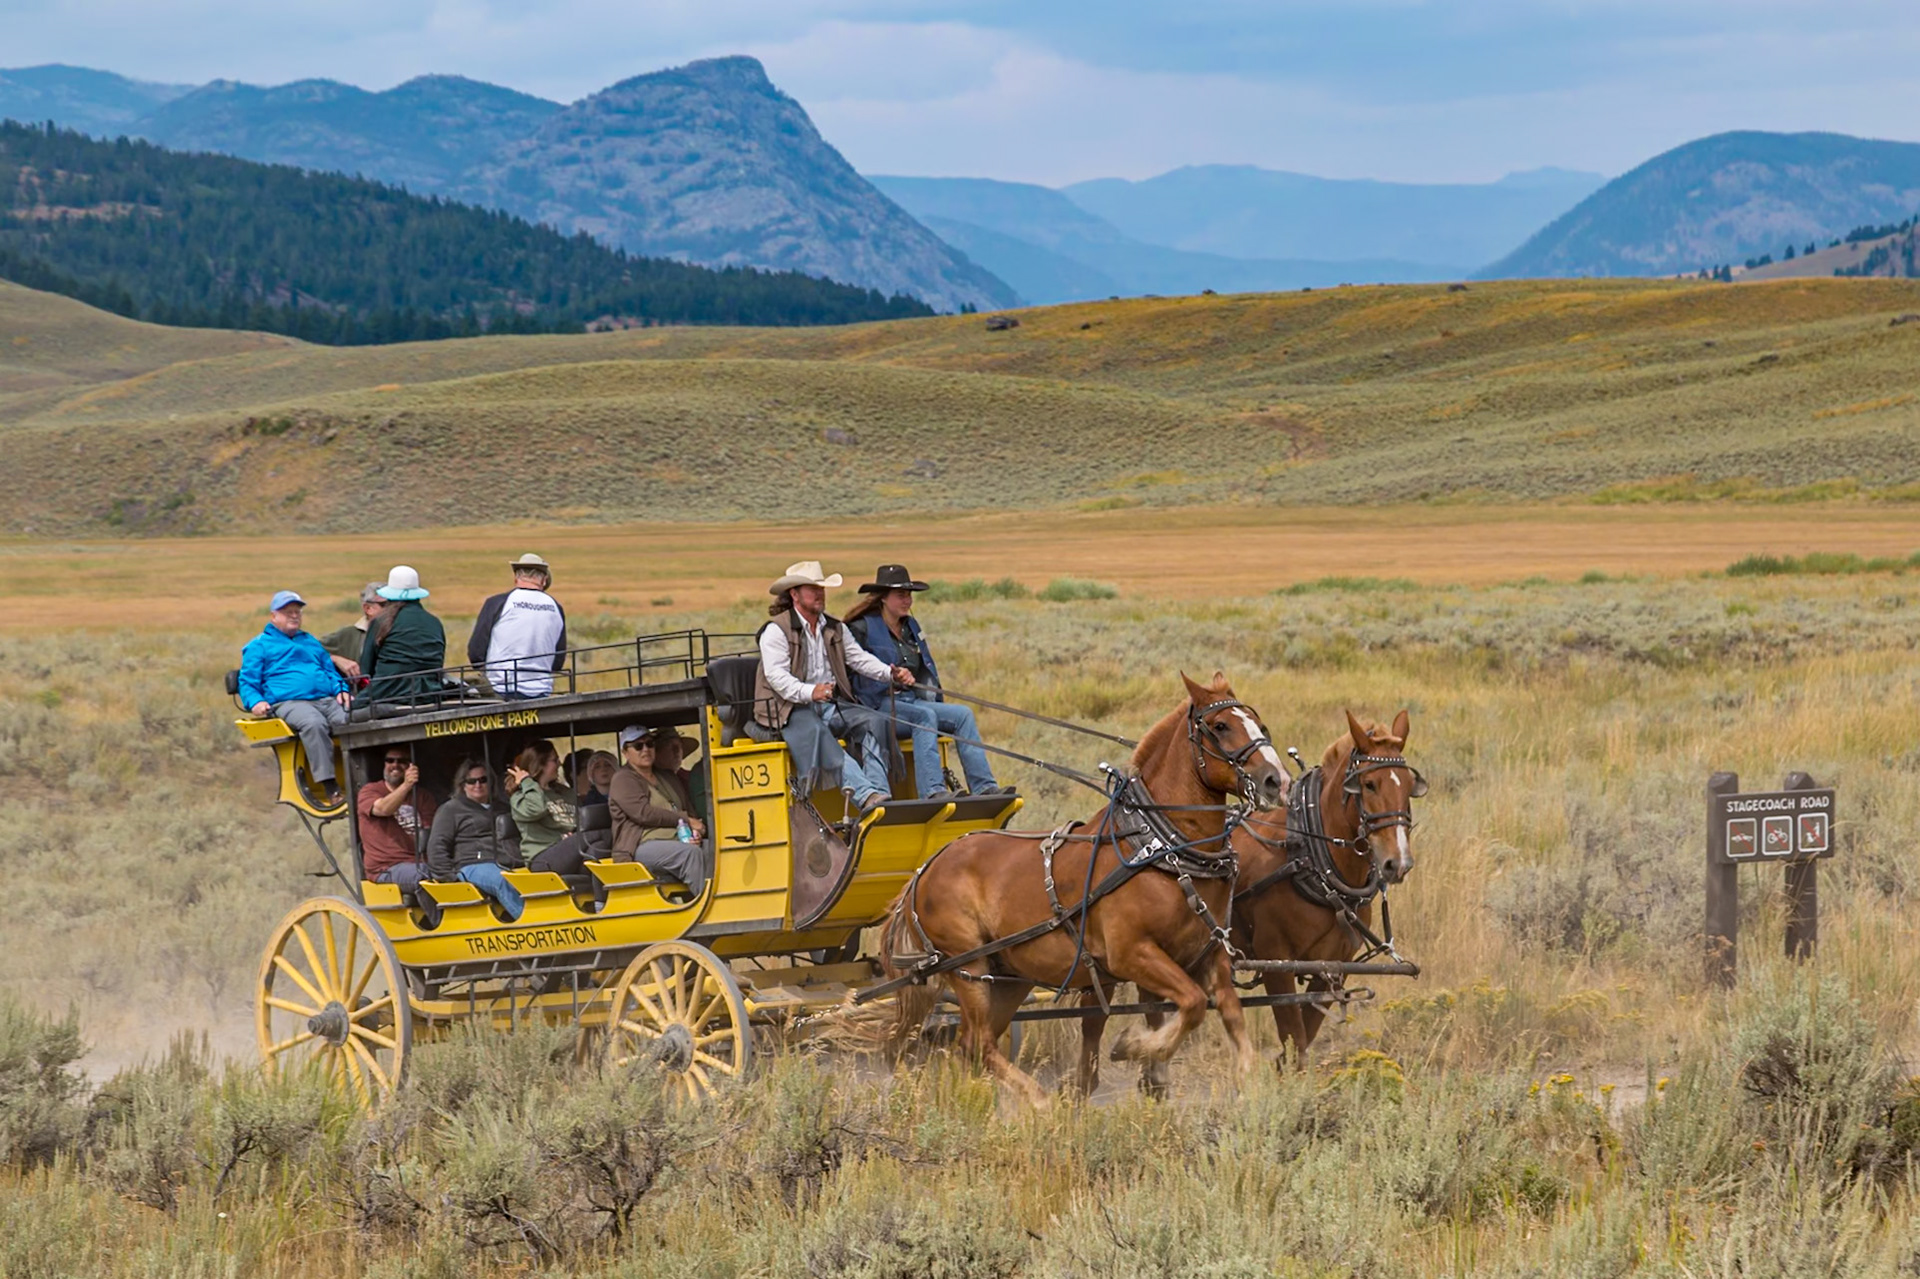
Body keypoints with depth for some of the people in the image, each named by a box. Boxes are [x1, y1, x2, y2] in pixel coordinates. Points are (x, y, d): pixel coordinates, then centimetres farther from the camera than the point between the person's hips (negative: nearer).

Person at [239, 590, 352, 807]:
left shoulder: (310, 642, 34)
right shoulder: (258, 646, 18)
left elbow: (331, 671, 36)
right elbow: (247, 682, 12)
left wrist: (341, 690, 14)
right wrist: (255, 702, -10)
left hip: (326, 699, 5)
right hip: (288, 702, -5)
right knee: (314, 723, -40)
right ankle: (330, 789, -44)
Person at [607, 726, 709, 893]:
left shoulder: (665, 778, 27)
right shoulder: (623, 780, 4)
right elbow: (643, 813, -11)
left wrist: (694, 831, 0)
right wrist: (686, 819, -9)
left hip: (677, 840, 7)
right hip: (642, 847, -7)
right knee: (691, 853, -35)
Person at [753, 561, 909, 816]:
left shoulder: (835, 629, 21)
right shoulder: (776, 631, -2)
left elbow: (859, 658, 11)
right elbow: (776, 675, -14)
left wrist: (890, 673, -9)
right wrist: (809, 692, -32)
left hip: (834, 705, 6)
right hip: (793, 709, -6)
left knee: (875, 721, -19)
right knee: (815, 731, -37)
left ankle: (878, 793, -33)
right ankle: (864, 795, -53)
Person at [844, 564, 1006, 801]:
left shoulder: (911, 626, 22)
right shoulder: (862, 629, -2)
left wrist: (936, 700, 18)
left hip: (914, 700, 7)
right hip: (881, 706, -7)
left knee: (963, 714, -14)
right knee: (925, 716, -34)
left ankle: (984, 787, -24)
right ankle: (932, 791, -46)